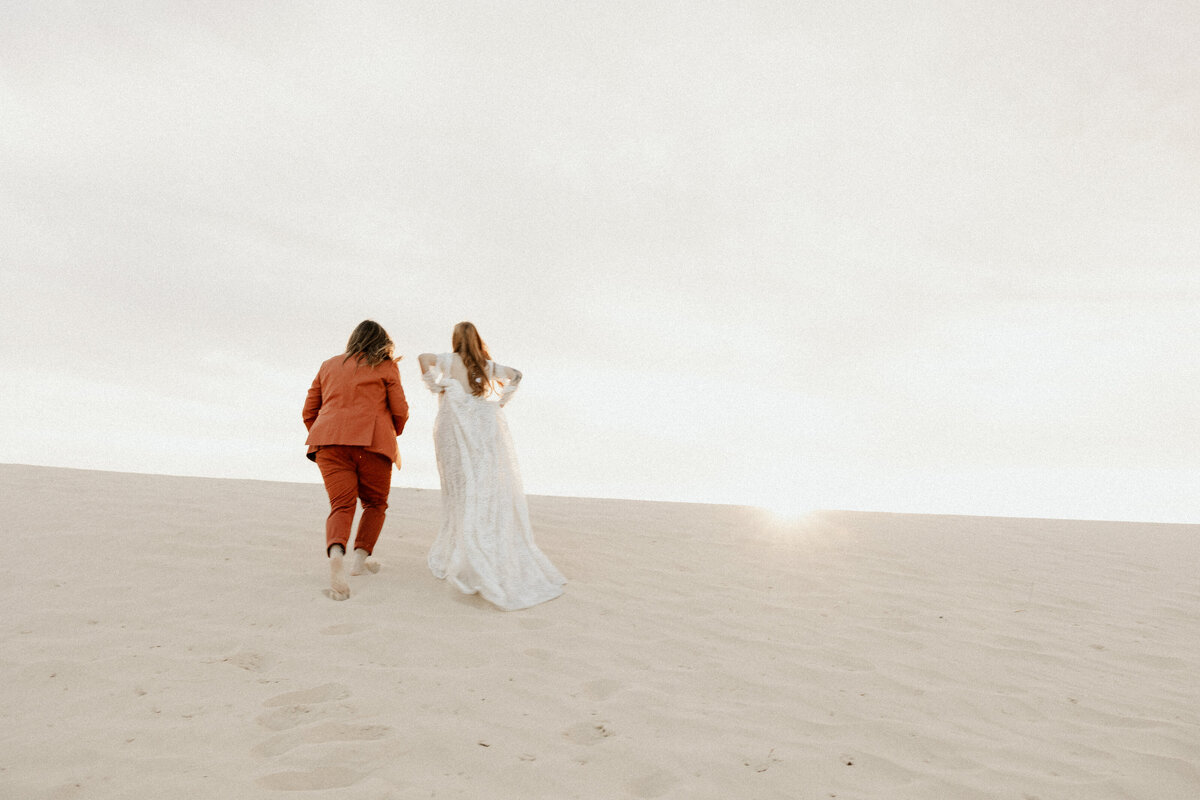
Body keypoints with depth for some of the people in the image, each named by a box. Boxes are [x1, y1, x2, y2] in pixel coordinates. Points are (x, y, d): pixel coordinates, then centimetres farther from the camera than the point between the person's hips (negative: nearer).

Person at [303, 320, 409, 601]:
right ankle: (360, 558, 7)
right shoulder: (386, 367, 11)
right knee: (375, 504, 15)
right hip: (372, 441, -3)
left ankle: (335, 554, -30)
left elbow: (309, 412, 20)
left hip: (329, 440, 3)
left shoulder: (329, 365, 22)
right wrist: (393, 434, 25)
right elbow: (400, 411, 6)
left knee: (341, 506, -4)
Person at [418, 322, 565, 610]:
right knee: (496, 495, 3)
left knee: (464, 495, 1)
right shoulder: (488, 365, 17)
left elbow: (424, 357, -8)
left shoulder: (449, 361, 7)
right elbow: (515, 375, 24)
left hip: (457, 430, -2)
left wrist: (436, 385, 2)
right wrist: (500, 400, 19)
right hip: (489, 427, 2)